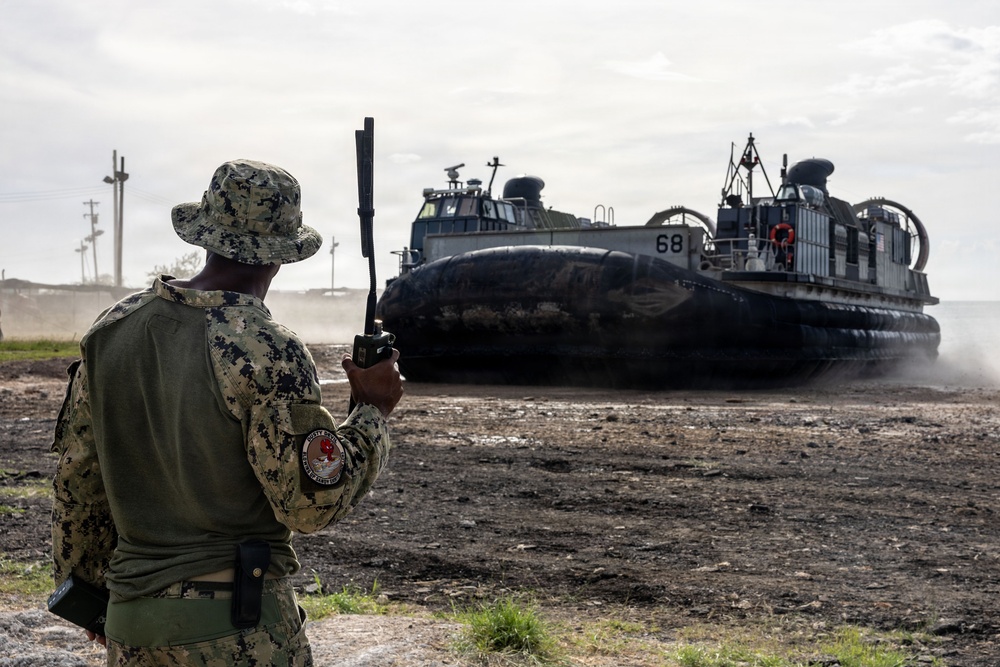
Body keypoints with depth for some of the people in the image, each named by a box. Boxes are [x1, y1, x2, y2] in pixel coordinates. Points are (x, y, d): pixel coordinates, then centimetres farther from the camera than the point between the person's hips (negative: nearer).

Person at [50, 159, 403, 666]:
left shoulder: (112, 328, 3)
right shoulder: (269, 352, -17)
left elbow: (76, 478, 10)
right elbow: (313, 504, -15)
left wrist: (87, 581, 23)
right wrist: (372, 413, -1)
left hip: (128, 622, 6)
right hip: (237, 625, -6)